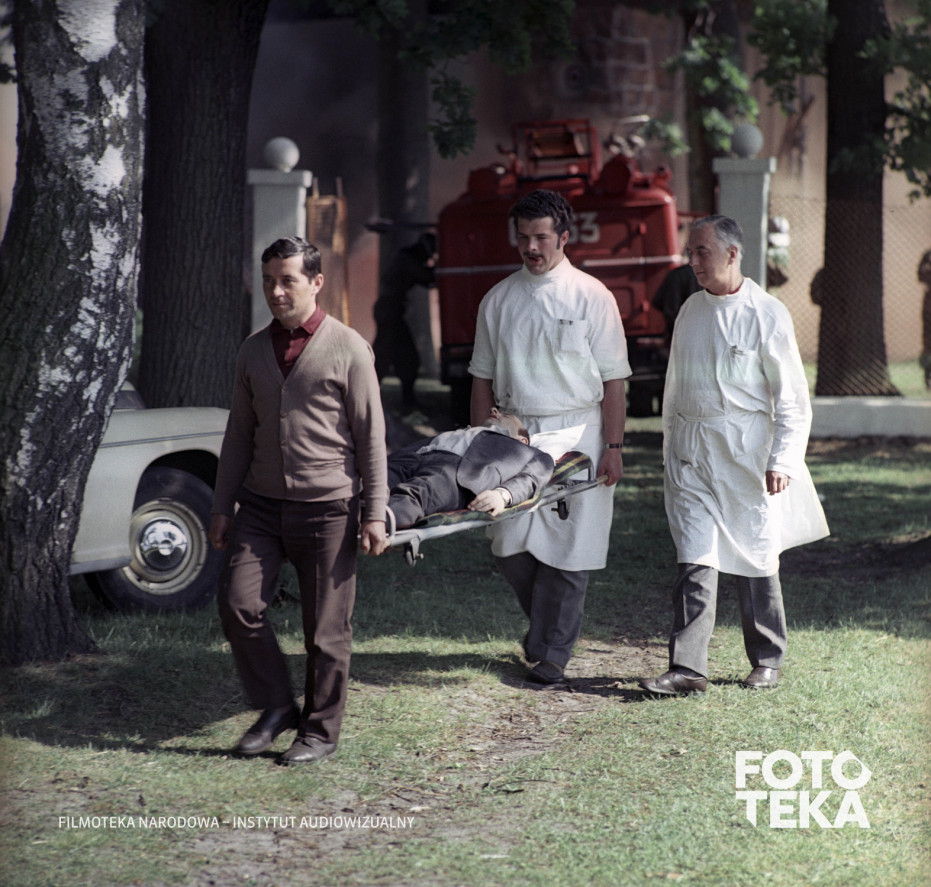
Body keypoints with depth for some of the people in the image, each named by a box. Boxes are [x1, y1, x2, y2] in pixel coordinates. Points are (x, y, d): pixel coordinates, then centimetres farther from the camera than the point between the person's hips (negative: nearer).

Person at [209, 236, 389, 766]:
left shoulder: (348, 349, -3)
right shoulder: (254, 351, 10)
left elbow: (371, 435, -3)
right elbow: (239, 434, 16)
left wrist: (375, 513, -7)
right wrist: (222, 507, 13)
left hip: (327, 508, -4)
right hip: (262, 505, 4)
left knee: (327, 627, 1)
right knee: (239, 604, -8)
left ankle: (321, 731, 15)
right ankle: (276, 706, 11)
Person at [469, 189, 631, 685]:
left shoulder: (592, 297, -1)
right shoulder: (499, 300, 8)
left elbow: (613, 378, -1)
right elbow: (483, 378, 13)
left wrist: (613, 447, -6)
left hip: (575, 434, -3)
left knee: (567, 548, -2)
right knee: (510, 546, 0)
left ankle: (551, 653, 9)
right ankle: (546, 623, 26)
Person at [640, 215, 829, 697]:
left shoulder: (767, 314, -6)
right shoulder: (691, 311, 10)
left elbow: (791, 396, -6)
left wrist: (781, 459, -13)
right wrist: (670, 447, 18)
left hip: (746, 449, -4)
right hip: (691, 452, 4)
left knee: (755, 557, 6)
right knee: (695, 561, -4)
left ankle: (767, 659, 21)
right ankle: (687, 668, -8)